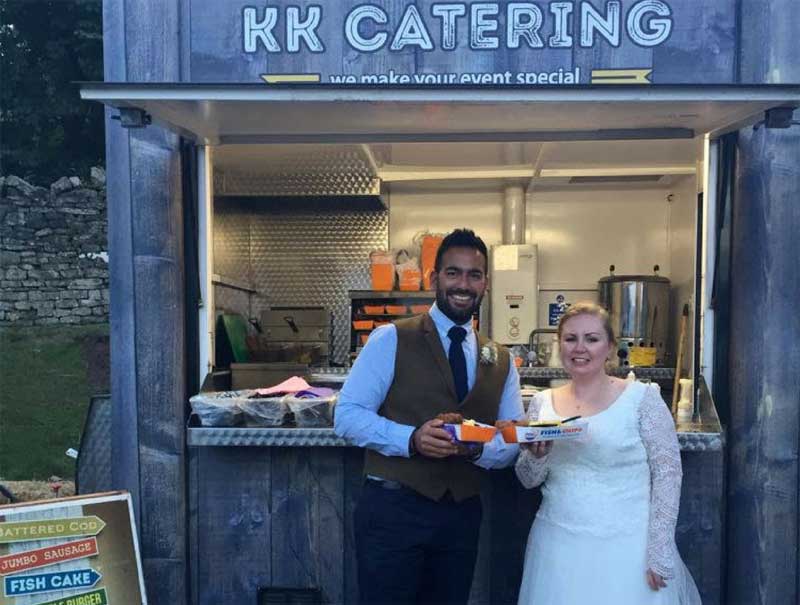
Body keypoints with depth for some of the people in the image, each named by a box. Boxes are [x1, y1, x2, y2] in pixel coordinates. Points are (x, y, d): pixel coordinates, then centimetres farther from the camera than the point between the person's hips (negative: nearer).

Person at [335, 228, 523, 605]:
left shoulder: (501, 361, 10)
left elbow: (513, 442, 9)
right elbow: (347, 415, -9)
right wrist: (411, 439, -25)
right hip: (393, 509, -4)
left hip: (462, 516, 5)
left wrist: (477, 447, -14)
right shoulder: (391, 340, -5)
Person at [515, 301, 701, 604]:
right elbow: (529, 480, 8)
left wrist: (660, 554, -10)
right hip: (558, 545, 3)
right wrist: (537, 456, -13)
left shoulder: (642, 398, -6)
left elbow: (667, 473, -7)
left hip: (627, 546, -3)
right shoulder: (542, 403, 4)